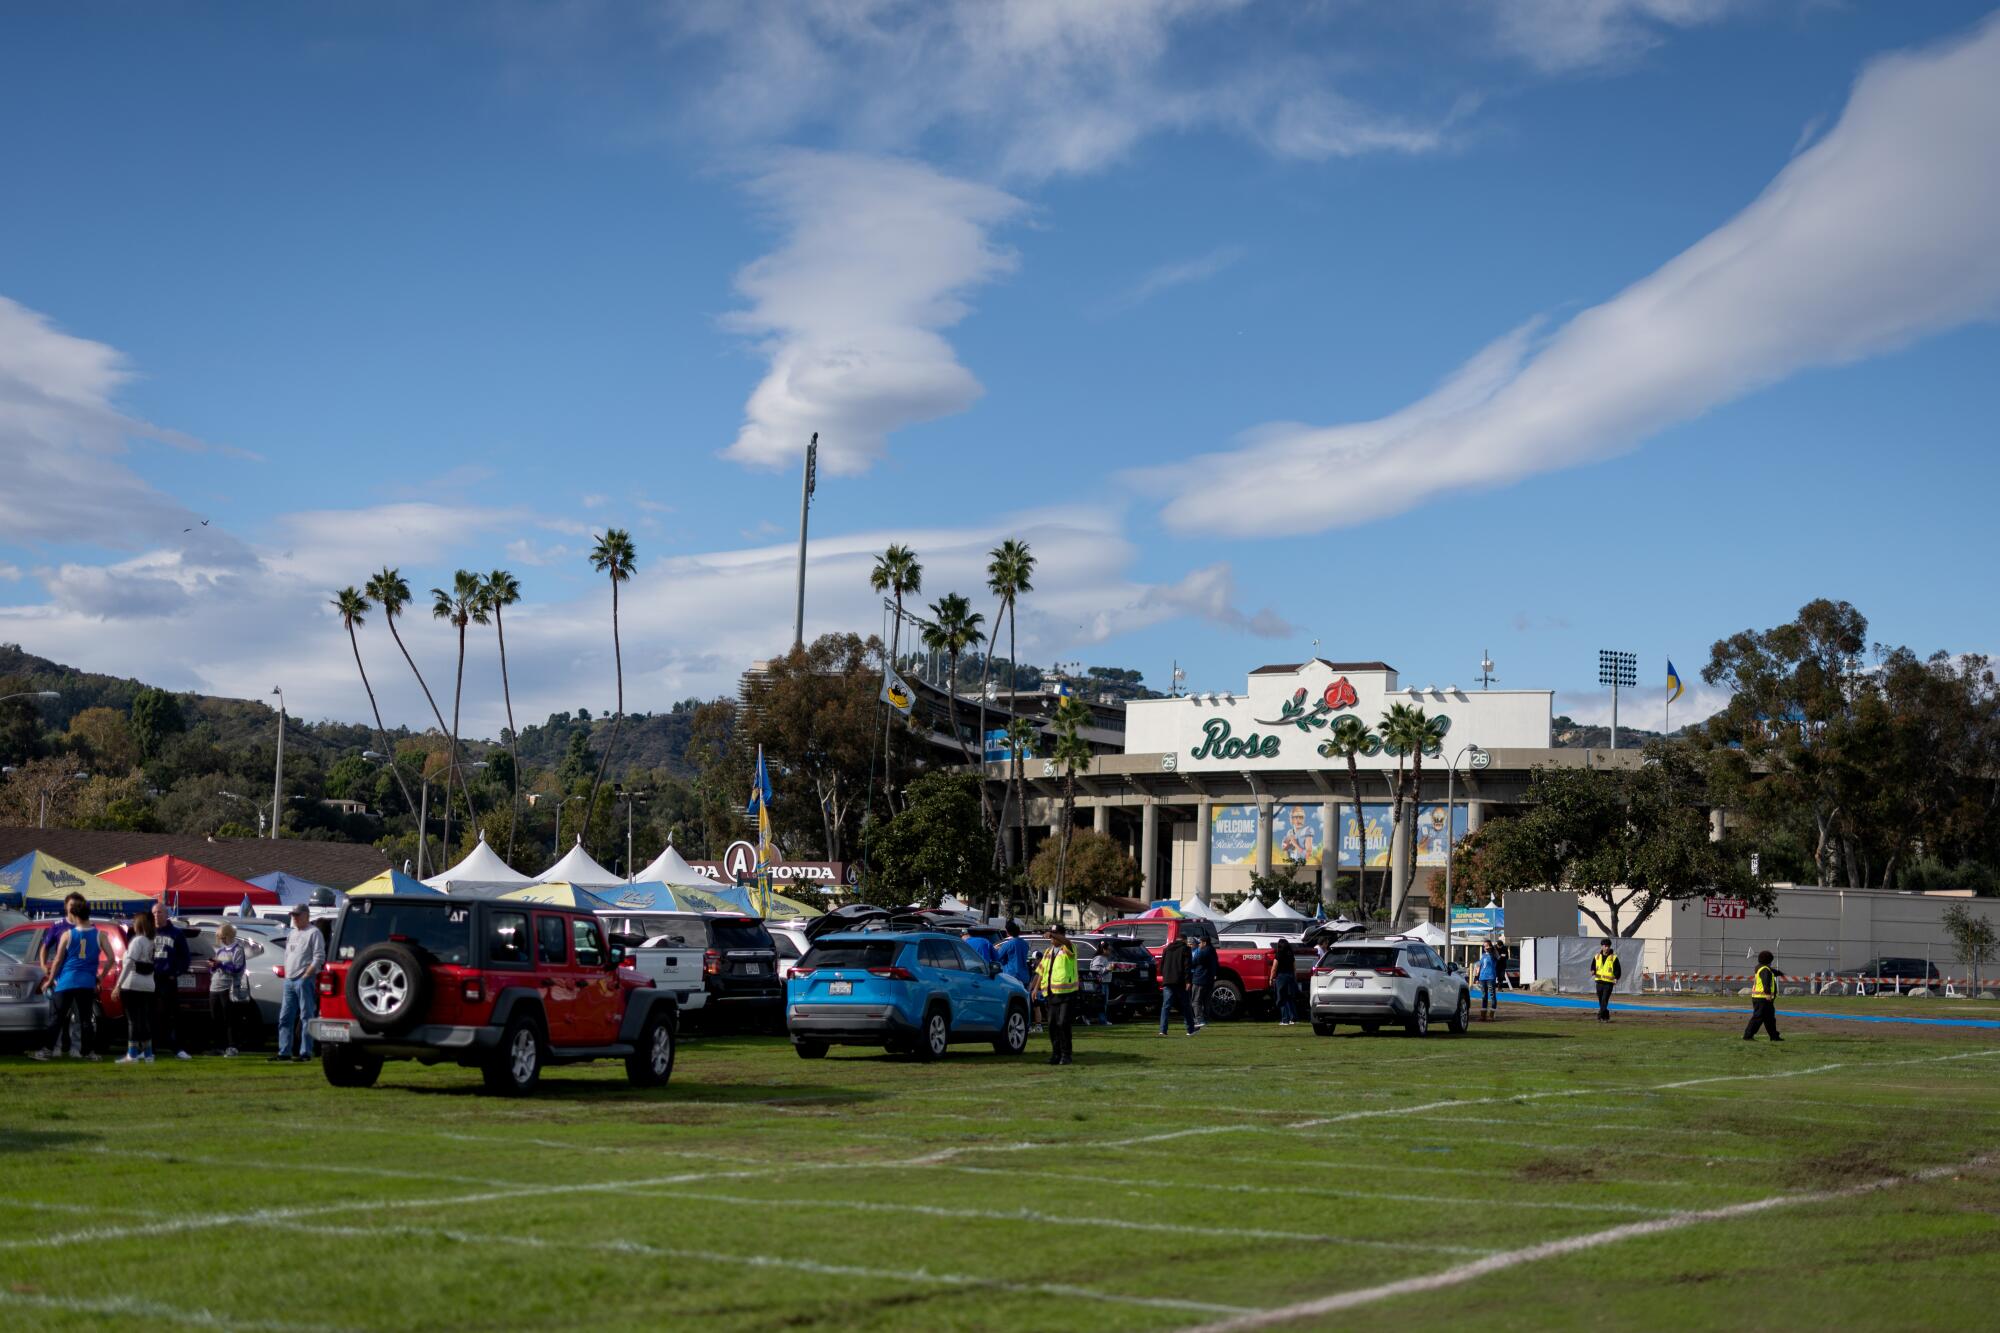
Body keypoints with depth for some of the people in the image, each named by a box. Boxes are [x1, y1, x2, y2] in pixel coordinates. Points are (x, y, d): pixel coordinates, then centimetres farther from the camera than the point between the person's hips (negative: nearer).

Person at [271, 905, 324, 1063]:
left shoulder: (314, 933, -5)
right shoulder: (292, 934, 20)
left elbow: (319, 958, -13)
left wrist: (306, 976, -16)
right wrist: (286, 974, 11)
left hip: (304, 980, -9)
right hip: (289, 981, 9)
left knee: (306, 1017, -6)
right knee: (285, 1018, 8)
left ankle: (305, 1052, -5)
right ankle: (284, 1052, 13)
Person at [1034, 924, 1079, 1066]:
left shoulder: (1068, 949, -3)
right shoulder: (1048, 952, 18)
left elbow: (1067, 942, -27)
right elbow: (1042, 971, 22)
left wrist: (1054, 935, -45)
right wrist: (1036, 988, 11)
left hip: (1067, 994, -6)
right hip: (1052, 994, 6)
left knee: (1063, 1024, -12)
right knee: (1052, 1024, 5)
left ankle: (1066, 1055, -5)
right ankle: (1056, 1054, 13)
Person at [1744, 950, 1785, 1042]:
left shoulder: (1763, 968, 18)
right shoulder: (1765, 970, -16)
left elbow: (1773, 971, 40)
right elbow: (1766, 981, -34)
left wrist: (1780, 973, 59)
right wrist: (1768, 993, -47)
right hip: (1762, 999, -11)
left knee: (1770, 1018, 18)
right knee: (1758, 1017, -11)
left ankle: (1774, 1036, 26)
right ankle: (1747, 1036, -13)